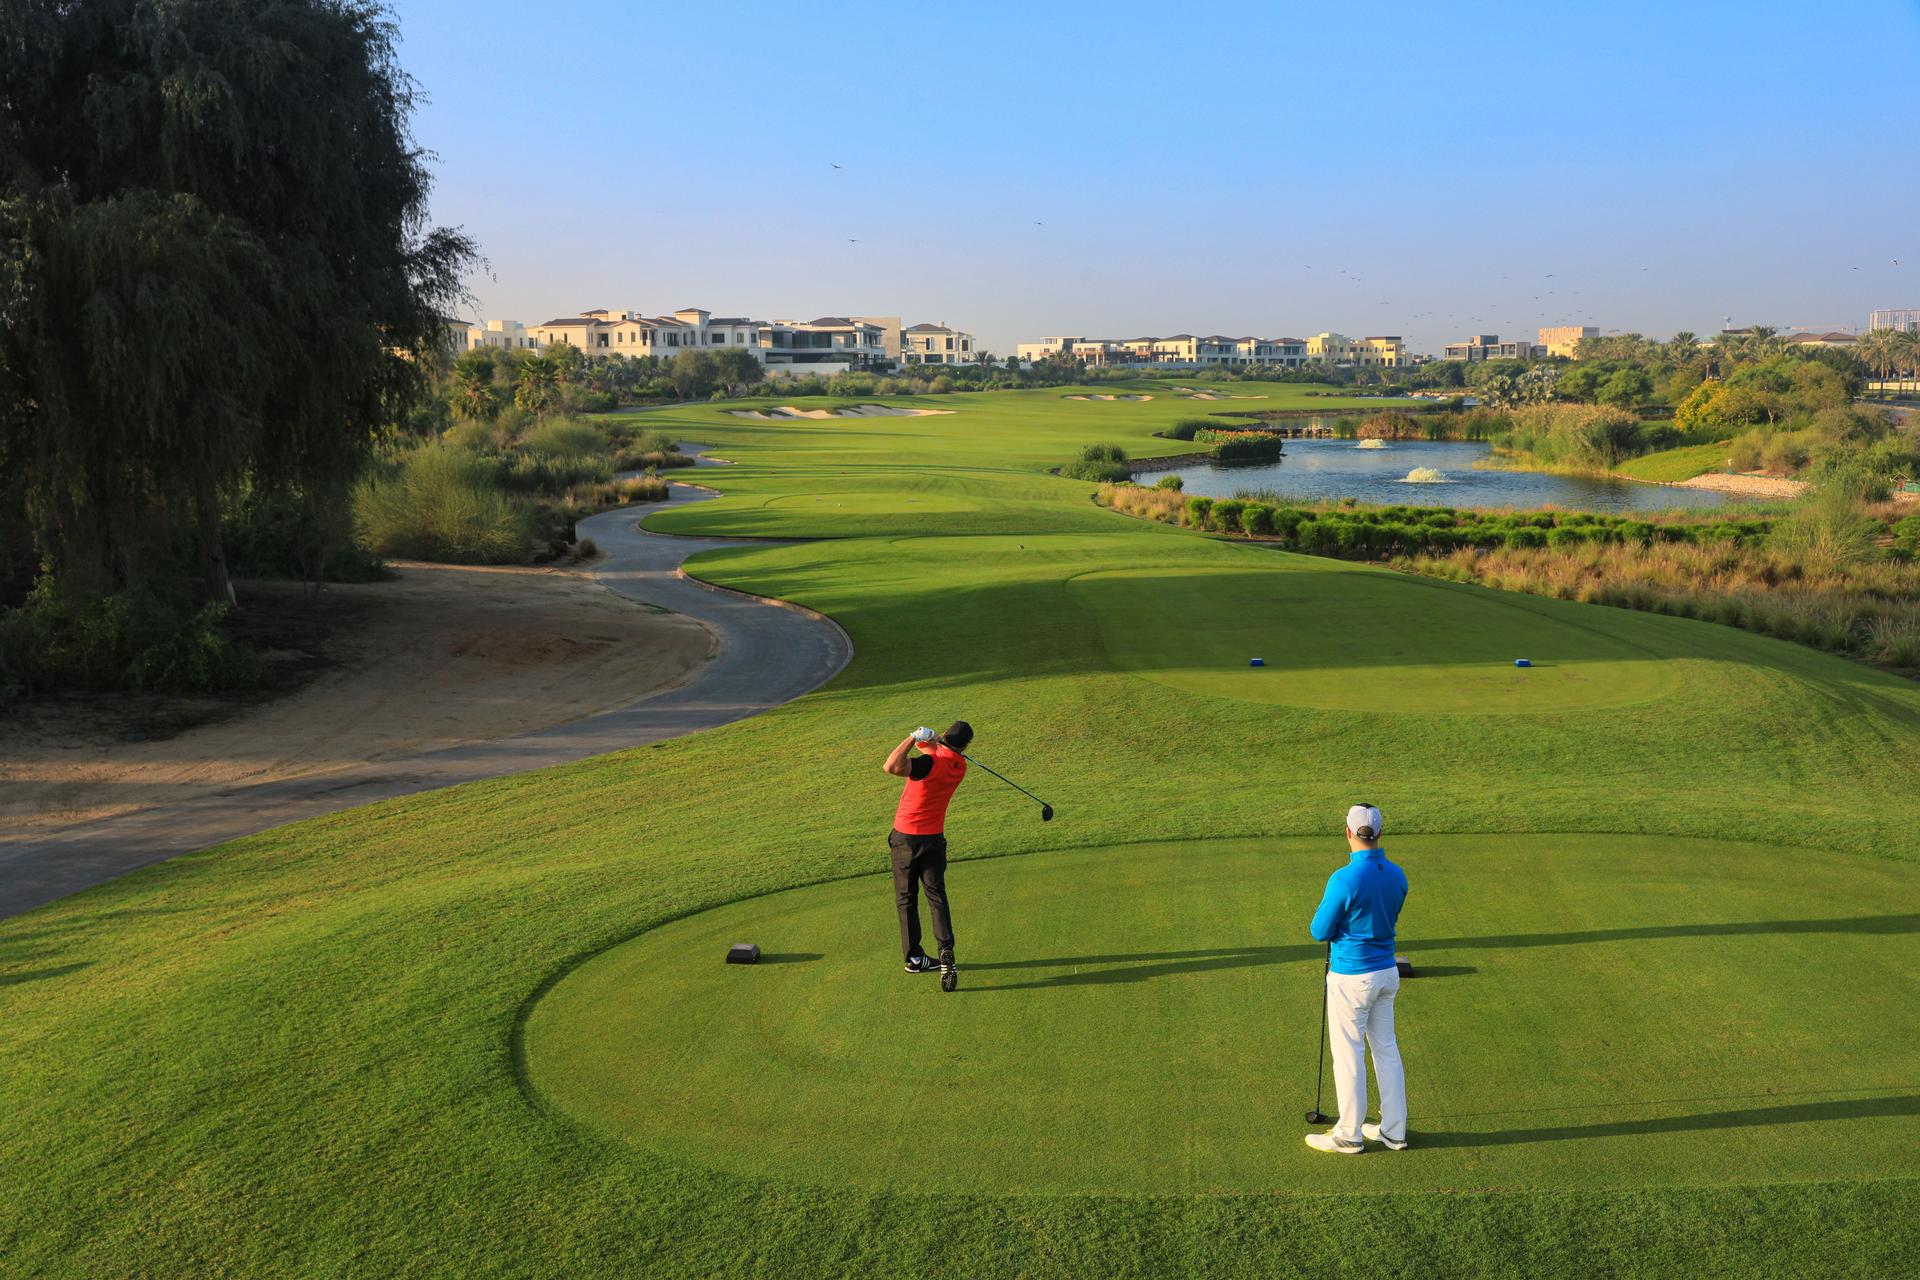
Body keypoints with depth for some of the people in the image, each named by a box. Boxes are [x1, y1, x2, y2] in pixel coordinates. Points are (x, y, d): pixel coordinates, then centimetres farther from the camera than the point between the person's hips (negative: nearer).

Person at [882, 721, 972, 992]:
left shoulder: (931, 762, -22)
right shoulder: (960, 766, 0)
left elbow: (892, 767, -37)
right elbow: (937, 751, 19)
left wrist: (914, 738, -28)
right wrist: (929, 742, -2)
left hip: (905, 838, -4)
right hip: (935, 838, 4)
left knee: (906, 899, 10)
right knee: (937, 897, 6)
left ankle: (914, 957, 14)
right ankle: (946, 952, -13)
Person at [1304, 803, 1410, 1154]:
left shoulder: (1344, 880, -23)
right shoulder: (1397, 875, -1)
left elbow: (1320, 931, -14)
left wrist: (1326, 908, 5)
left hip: (1352, 977, -7)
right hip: (1387, 971, 7)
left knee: (1348, 1055, 5)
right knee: (1386, 1049, 16)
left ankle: (1349, 1135, 16)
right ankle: (1394, 1130, 24)